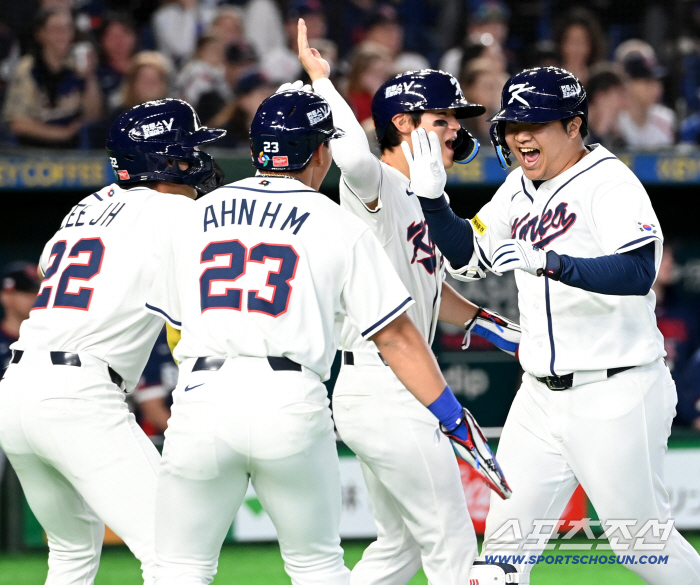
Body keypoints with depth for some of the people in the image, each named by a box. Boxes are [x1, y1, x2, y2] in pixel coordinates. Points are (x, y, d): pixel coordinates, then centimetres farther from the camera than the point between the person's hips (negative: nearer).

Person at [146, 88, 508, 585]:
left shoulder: (197, 215, 15)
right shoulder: (340, 226, 7)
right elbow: (396, 338, 4)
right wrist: (455, 420, 8)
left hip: (201, 395, 1)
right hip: (292, 404, -1)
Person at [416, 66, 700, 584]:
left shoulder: (609, 181, -14)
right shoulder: (520, 187, 11)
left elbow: (638, 272, -29)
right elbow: (469, 256, 19)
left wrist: (546, 261, -40)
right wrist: (432, 199, 2)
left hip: (616, 398, -7)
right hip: (541, 399, 7)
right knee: (506, 539, 4)